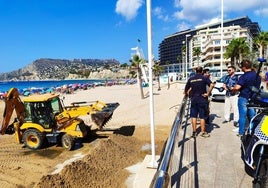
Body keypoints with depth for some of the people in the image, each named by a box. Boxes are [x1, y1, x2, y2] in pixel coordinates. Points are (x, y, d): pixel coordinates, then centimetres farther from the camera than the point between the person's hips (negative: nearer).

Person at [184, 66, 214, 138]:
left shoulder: (190, 79, 5)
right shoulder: (204, 78, -4)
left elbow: (186, 90, 6)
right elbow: (211, 85, -20)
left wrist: (188, 95, 23)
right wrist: (208, 93, -13)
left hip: (193, 99, 3)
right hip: (202, 99, -3)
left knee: (193, 116, 10)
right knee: (202, 117, 5)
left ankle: (194, 132, 15)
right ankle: (203, 132, 13)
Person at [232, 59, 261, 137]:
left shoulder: (244, 76, -18)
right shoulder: (257, 76, 6)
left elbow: (237, 87, -27)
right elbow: (258, 86, 17)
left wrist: (233, 89, -7)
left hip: (244, 98, -6)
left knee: (242, 116, 1)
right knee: (252, 116, 14)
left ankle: (241, 132, 9)